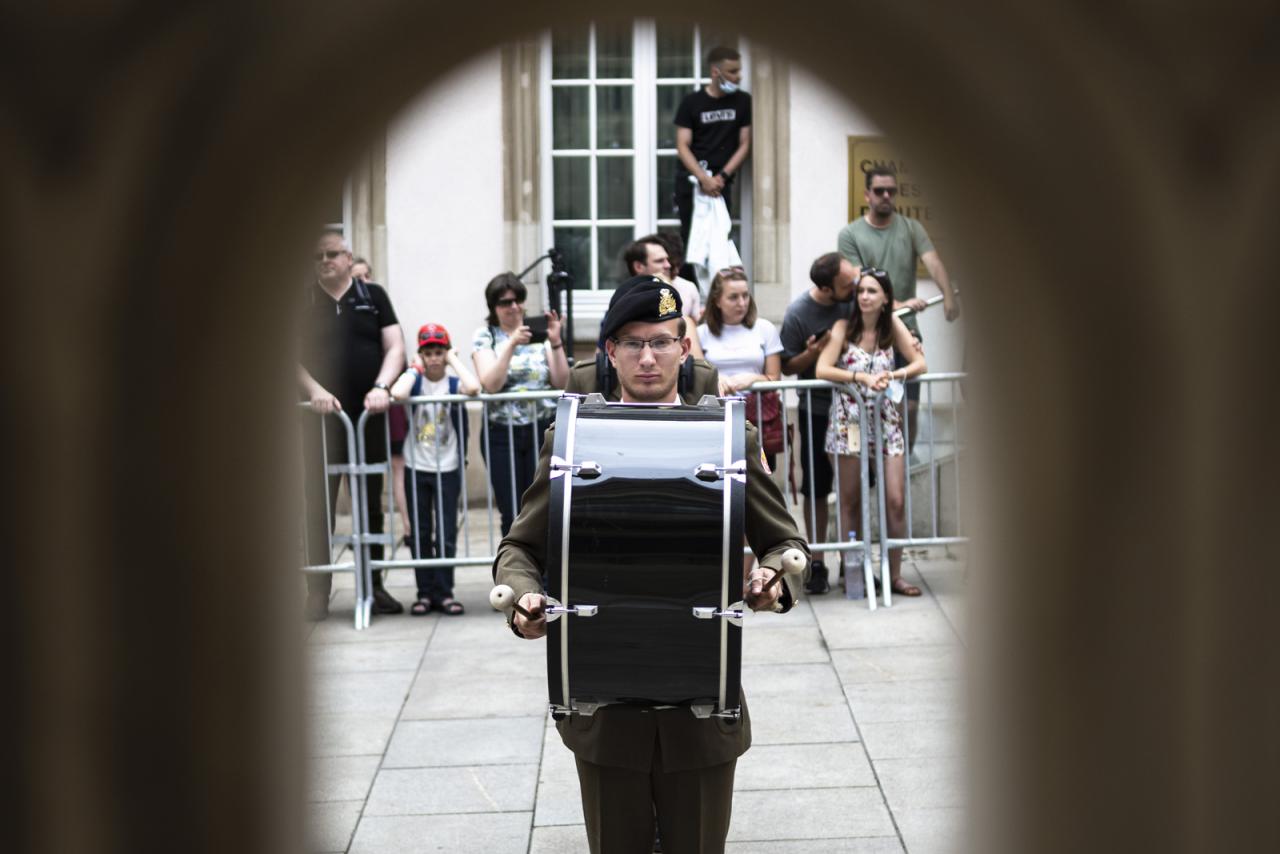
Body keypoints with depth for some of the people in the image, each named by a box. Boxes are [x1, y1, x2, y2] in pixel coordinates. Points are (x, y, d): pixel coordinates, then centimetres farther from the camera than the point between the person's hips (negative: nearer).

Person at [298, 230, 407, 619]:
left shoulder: (373, 296, 8)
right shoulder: (302, 302, 6)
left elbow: (395, 347, 3)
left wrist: (381, 387, -13)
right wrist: (314, 390, -16)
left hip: (369, 415, 1)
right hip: (323, 415, -1)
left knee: (370, 504, 8)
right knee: (319, 506, -2)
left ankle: (373, 587, 16)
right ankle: (317, 591, 2)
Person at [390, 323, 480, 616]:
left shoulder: (453, 383, -2)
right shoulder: (414, 380, -2)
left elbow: (473, 388, -27)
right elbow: (397, 394, -26)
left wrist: (454, 360, -13)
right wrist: (416, 368, -11)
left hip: (447, 468, -1)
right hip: (416, 468, 1)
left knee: (446, 534, 1)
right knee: (419, 534, 6)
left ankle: (444, 592, 8)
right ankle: (425, 592, 12)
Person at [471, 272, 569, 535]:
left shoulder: (538, 332, 6)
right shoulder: (485, 337, 3)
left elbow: (562, 383, 1)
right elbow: (490, 385, -11)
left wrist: (555, 342, -11)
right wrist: (512, 344, -19)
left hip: (544, 430, 1)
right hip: (502, 434, -1)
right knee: (512, 514, -1)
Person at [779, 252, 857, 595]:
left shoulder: (855, 297, -5)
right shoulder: (797, 314, -15)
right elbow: (787, 367, -6)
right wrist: (814, 352, -23)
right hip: (817, 409, -3)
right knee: (816, 489, 3)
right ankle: (816, 564, 12)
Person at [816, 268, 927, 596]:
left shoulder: (892, 325, 3)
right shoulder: (844, 327, -4)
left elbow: (920, 364, -1)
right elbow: (822, 369, -15)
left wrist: (893, 375, -19)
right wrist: (862, 377, -25)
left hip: (886, 420, 2)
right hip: (849, 420, -2)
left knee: (896, 501, -3)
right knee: (851, 502, 5)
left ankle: (894, 575, 7)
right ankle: (850, 572, 12)